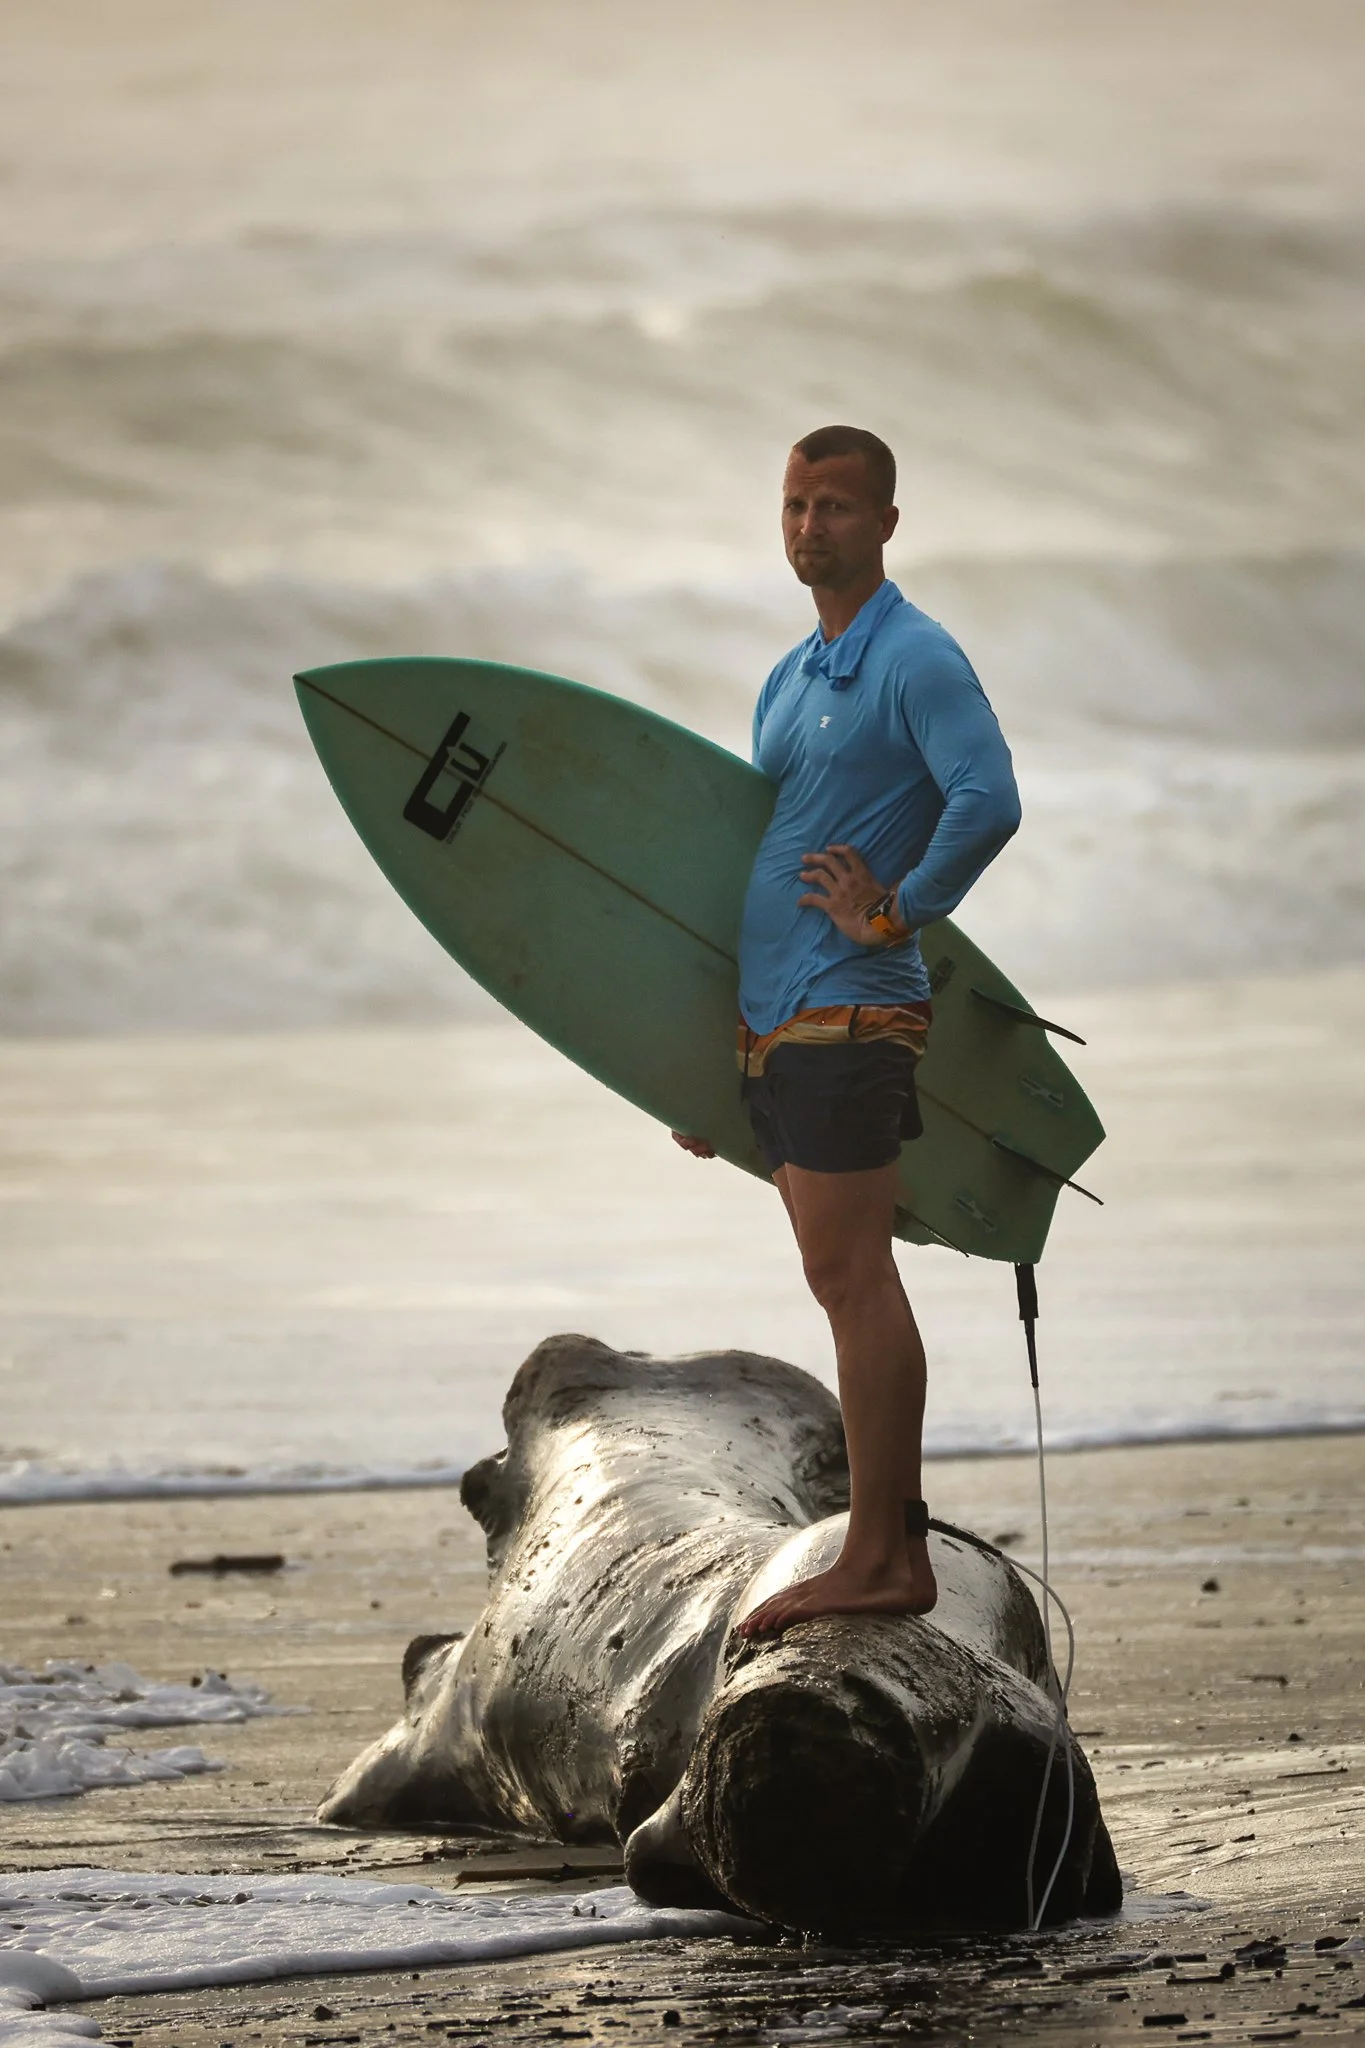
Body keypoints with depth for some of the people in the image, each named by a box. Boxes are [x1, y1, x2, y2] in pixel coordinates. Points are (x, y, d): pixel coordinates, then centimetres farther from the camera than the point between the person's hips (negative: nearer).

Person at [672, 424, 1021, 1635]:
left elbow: (989, 804, -25)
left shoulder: (916, 660, -9)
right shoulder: (790, 681, 19)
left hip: (849, 1014, -9)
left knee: (853, 1278, -9)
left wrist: (894, 912, -16)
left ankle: (874, 1559, -8)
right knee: (851, 1284, 10)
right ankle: (899, 1549, 14)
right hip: (777, 1022, 9)